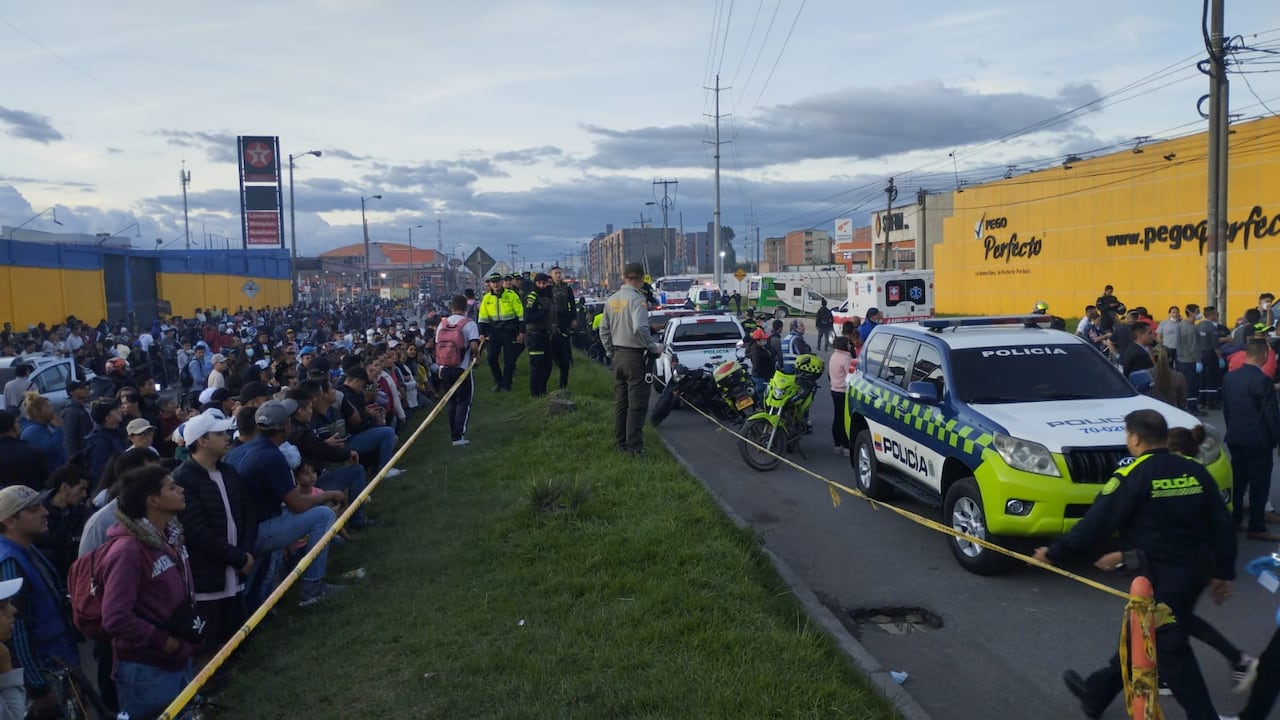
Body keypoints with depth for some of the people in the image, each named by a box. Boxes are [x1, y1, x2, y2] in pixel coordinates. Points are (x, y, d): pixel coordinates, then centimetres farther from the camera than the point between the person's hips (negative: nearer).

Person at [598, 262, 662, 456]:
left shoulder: (612, 300, 8)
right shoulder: (637, 299, -16)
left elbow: (604, 330, 14)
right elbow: (640, 328, -28)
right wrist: (654, 347, -15)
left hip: (618, 356, 8)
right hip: (635, 356, -8)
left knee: (620, 402, 15)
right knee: (637, 405, -2)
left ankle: (620, 442, 23)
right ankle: (634, 447, -2)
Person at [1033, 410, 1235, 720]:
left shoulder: (1132, 476, -14)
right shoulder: (1195, 471, 4)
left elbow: (1096, 523, -14)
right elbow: (1221, 524, 6)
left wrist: (1055, 551, -5)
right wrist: (1223, 572, 16)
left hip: (1163, 575, -8)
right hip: (1196, 569, 8)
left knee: (1170, 649, 6)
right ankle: (1097, 693, 33)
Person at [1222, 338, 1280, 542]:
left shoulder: (1229, 377, 2)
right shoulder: (1262, 380, -20)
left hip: (1235, 438, 7)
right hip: (1258, 441, -7)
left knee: (1237, 481, 15)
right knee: (1259, 484, 2)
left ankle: (1233, 520, 22)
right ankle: (1256, 527, 8)